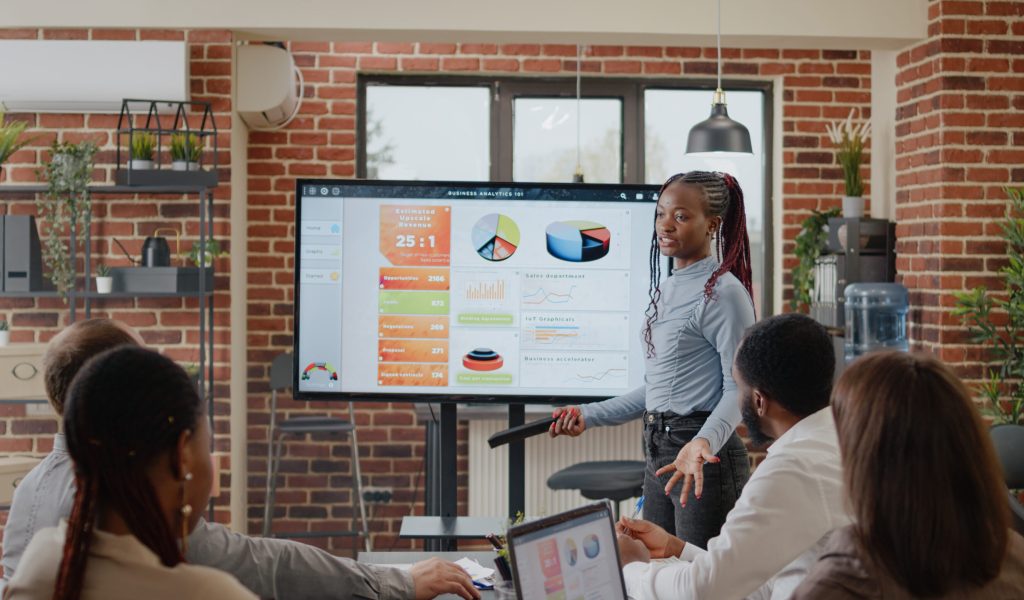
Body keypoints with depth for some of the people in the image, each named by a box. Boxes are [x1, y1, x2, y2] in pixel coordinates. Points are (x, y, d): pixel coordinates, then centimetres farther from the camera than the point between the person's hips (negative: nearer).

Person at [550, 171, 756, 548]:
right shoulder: (666, 288, 15)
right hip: (658, 452, 9)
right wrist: (588, 416, 17)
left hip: (706, 457, -9)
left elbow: (738, 389, -15)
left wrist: (703, 443, -31)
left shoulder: (723, 292, -12)